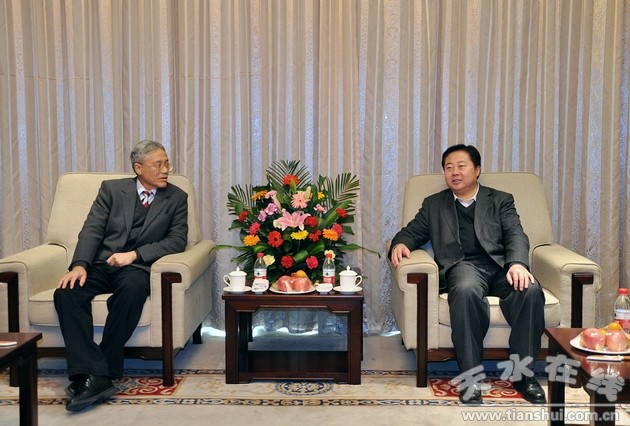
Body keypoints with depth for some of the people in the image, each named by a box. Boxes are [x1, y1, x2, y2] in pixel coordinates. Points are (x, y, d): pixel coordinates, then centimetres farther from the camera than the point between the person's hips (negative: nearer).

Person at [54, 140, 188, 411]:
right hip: (101, 264, 2)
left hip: (137, 267, -2)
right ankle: (93, 375, -34)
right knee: (66, 293, -28)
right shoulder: (111, 189, 12)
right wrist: (80, 264, -16)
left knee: (132, 290, -37)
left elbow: (177, 240, 0)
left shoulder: (176, 198, 10)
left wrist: (134, 254, -13)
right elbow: (92, 230, 3)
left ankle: (104, 372, -27)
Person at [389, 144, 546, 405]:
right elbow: (412, 232, 20)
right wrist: (400, 244, -7)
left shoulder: (500, 200, 22)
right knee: (466, 291, -38)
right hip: (463, 266, -1)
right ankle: (471, 377, -30)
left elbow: (516, 235, 6)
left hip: (500, 265, 1)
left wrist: (518, 263, -16)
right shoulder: (434, 204, 26)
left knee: (530, 290, -32)